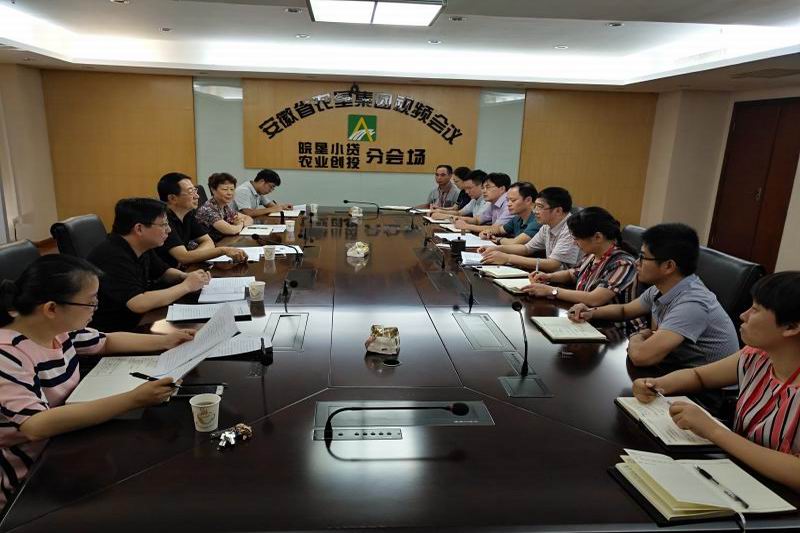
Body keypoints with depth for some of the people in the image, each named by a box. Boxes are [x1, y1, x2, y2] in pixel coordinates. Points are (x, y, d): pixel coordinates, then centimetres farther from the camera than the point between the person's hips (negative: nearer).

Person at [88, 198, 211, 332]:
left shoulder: (143, 247, 0)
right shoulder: (111, 256, -26)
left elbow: (164, 271, 18)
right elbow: (138, 304, -35)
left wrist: (187, 277, -4)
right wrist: (186, 286, -24)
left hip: (139, 321, 8)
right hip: (113, 331, -8)